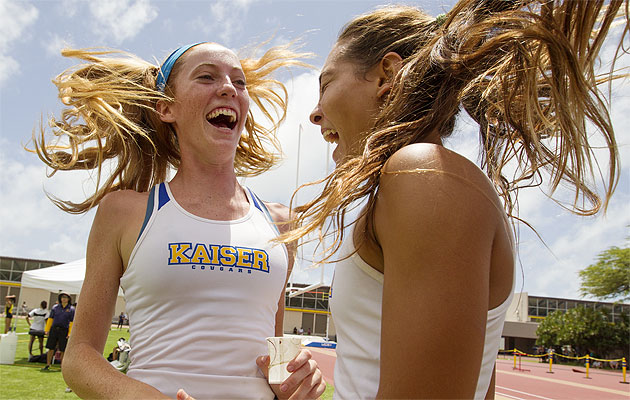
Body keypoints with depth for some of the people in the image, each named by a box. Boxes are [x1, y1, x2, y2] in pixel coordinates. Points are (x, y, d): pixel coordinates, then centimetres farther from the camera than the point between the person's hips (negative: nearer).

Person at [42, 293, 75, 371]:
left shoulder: (71, 309, 3)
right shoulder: (55, 307, 10)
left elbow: (72, 322, 2)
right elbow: (50, 318, 13)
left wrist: (70, 334, -5)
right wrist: (47, 329, 5)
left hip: (64, 331, -2)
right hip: (54, 329, 2)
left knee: (63, 350, 1)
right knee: (51, 348, 2)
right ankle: (47, 365, 10)